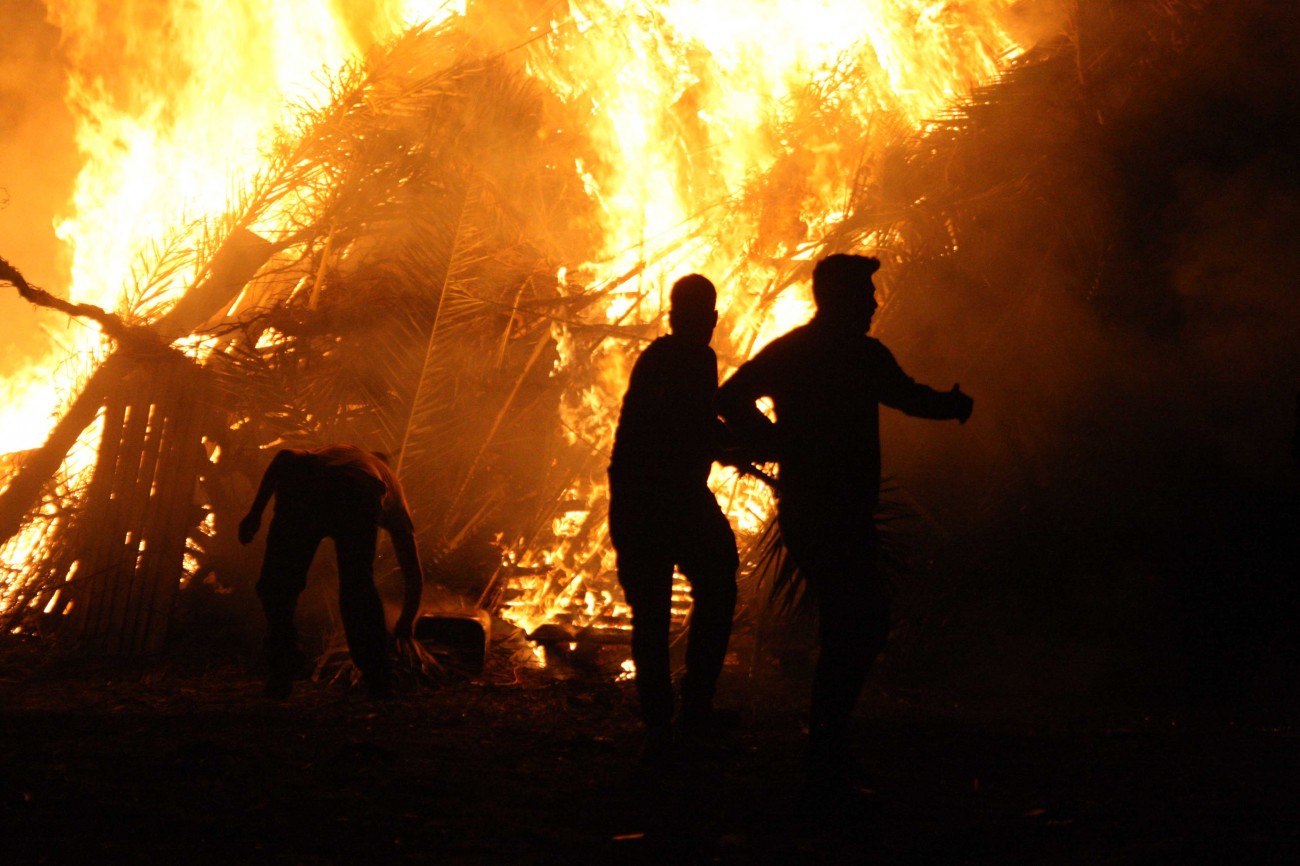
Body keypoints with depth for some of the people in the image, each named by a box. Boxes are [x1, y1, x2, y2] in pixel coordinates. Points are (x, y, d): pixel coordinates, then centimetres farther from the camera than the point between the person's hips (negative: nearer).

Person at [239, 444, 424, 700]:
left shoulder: (328, 452, 46)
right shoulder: (390, 483, 40)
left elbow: (284, 457, 20)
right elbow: (414, 575, 40)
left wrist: (255, 512, 16)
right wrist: (405, 629, 53)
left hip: (299, 494, 1)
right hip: (359, 498, -1)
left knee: (277, 586, 16)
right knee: (358, 590, 17)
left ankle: (281, 678, 11)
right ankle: (378, 682, 16)